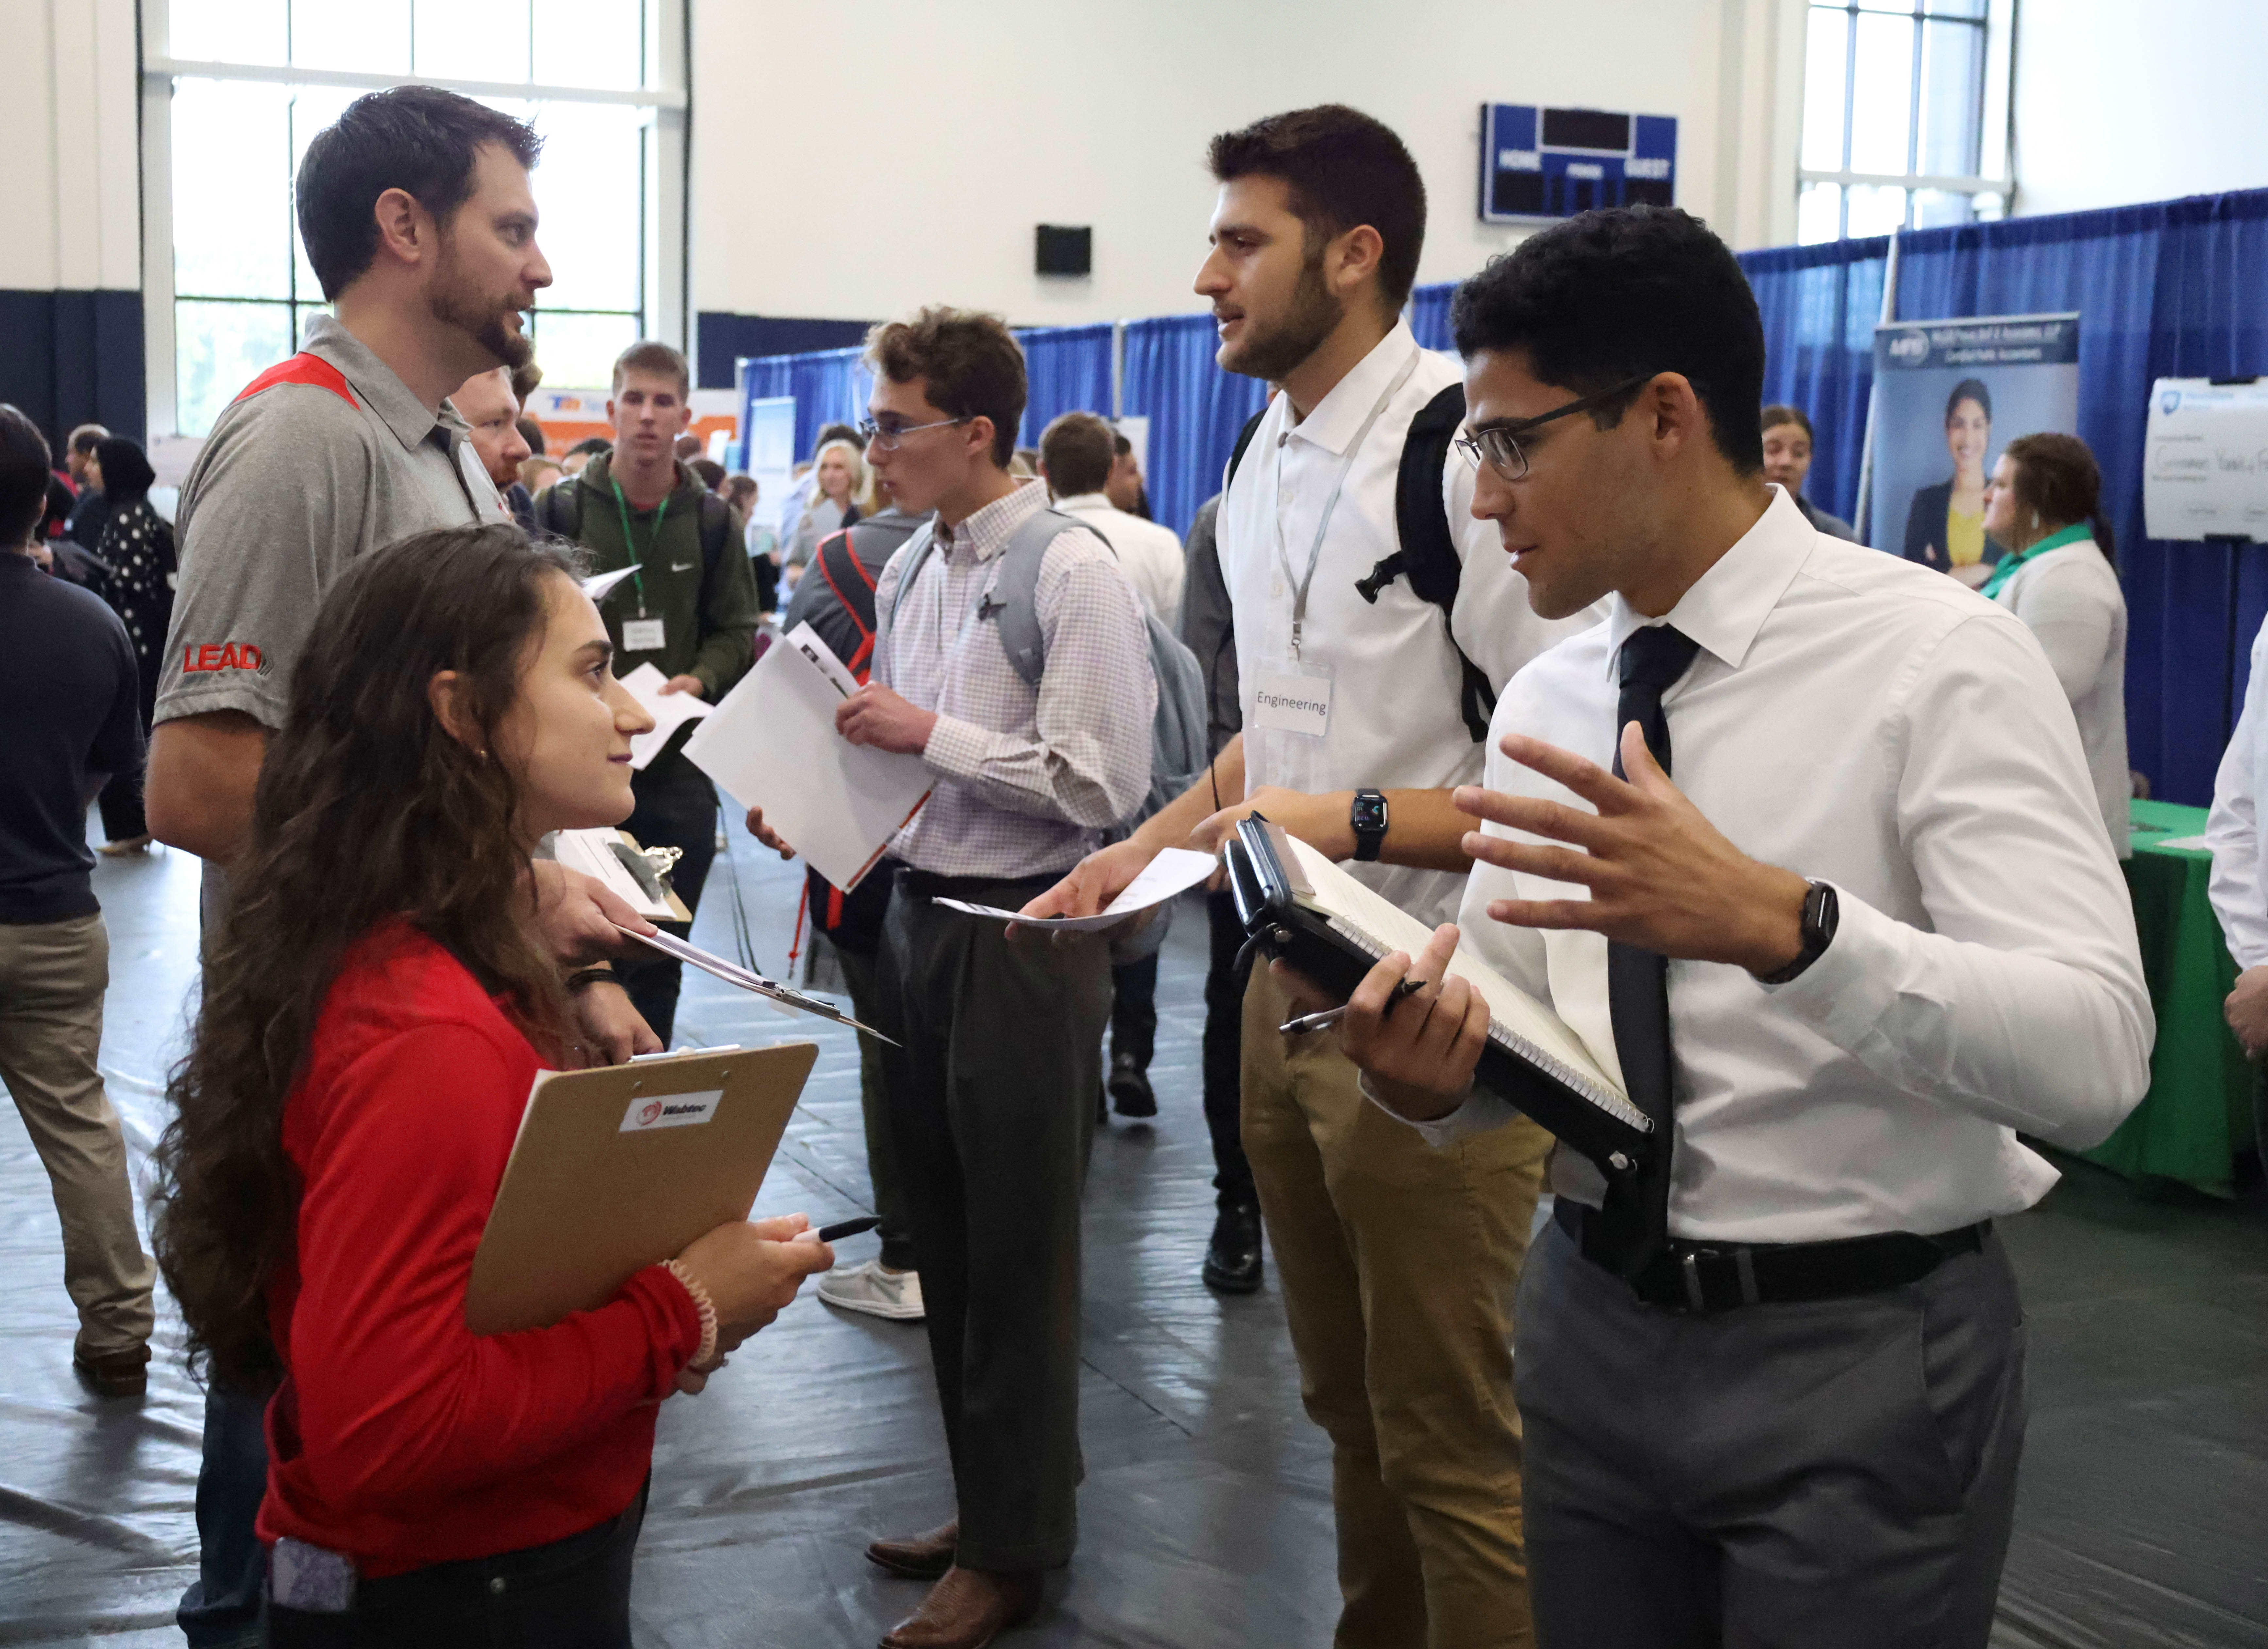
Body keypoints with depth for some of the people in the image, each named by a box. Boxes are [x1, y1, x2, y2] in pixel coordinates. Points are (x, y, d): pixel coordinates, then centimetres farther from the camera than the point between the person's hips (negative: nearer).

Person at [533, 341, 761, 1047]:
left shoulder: (711, 520, 7)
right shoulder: (562, 509, 2)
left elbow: (737, 630, 9)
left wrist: (700, 680, -10)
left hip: (678, 759, 2)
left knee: (661, 956, 8)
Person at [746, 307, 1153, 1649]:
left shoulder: (1074, 574, -15)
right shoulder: (912, 568, 10)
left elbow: (1102, 784, -20)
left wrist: (930, 734, -20)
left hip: (1027, 936, -8)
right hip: (921, 916, 8)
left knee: (1018, 1259, 4)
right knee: (947, 1238, 17)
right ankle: (981, 1502, 34)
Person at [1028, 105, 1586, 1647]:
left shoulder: (1470, 456, -19)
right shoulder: (1265, 465, 9)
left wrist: (1354, 819, -26)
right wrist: (1144, 849, 10)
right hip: (1292, 977, 9)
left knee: (1452, 1448, 3)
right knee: (1346, 1402, 22)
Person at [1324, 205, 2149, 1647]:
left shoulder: (1943, 658, -14)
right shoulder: (1547, 699, 4)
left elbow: (2092, 1059, -25)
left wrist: (1775, 920, -39)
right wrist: (1437, 1069, -15)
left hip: (1865, 1363, -5)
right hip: (1592, 1328, 6)